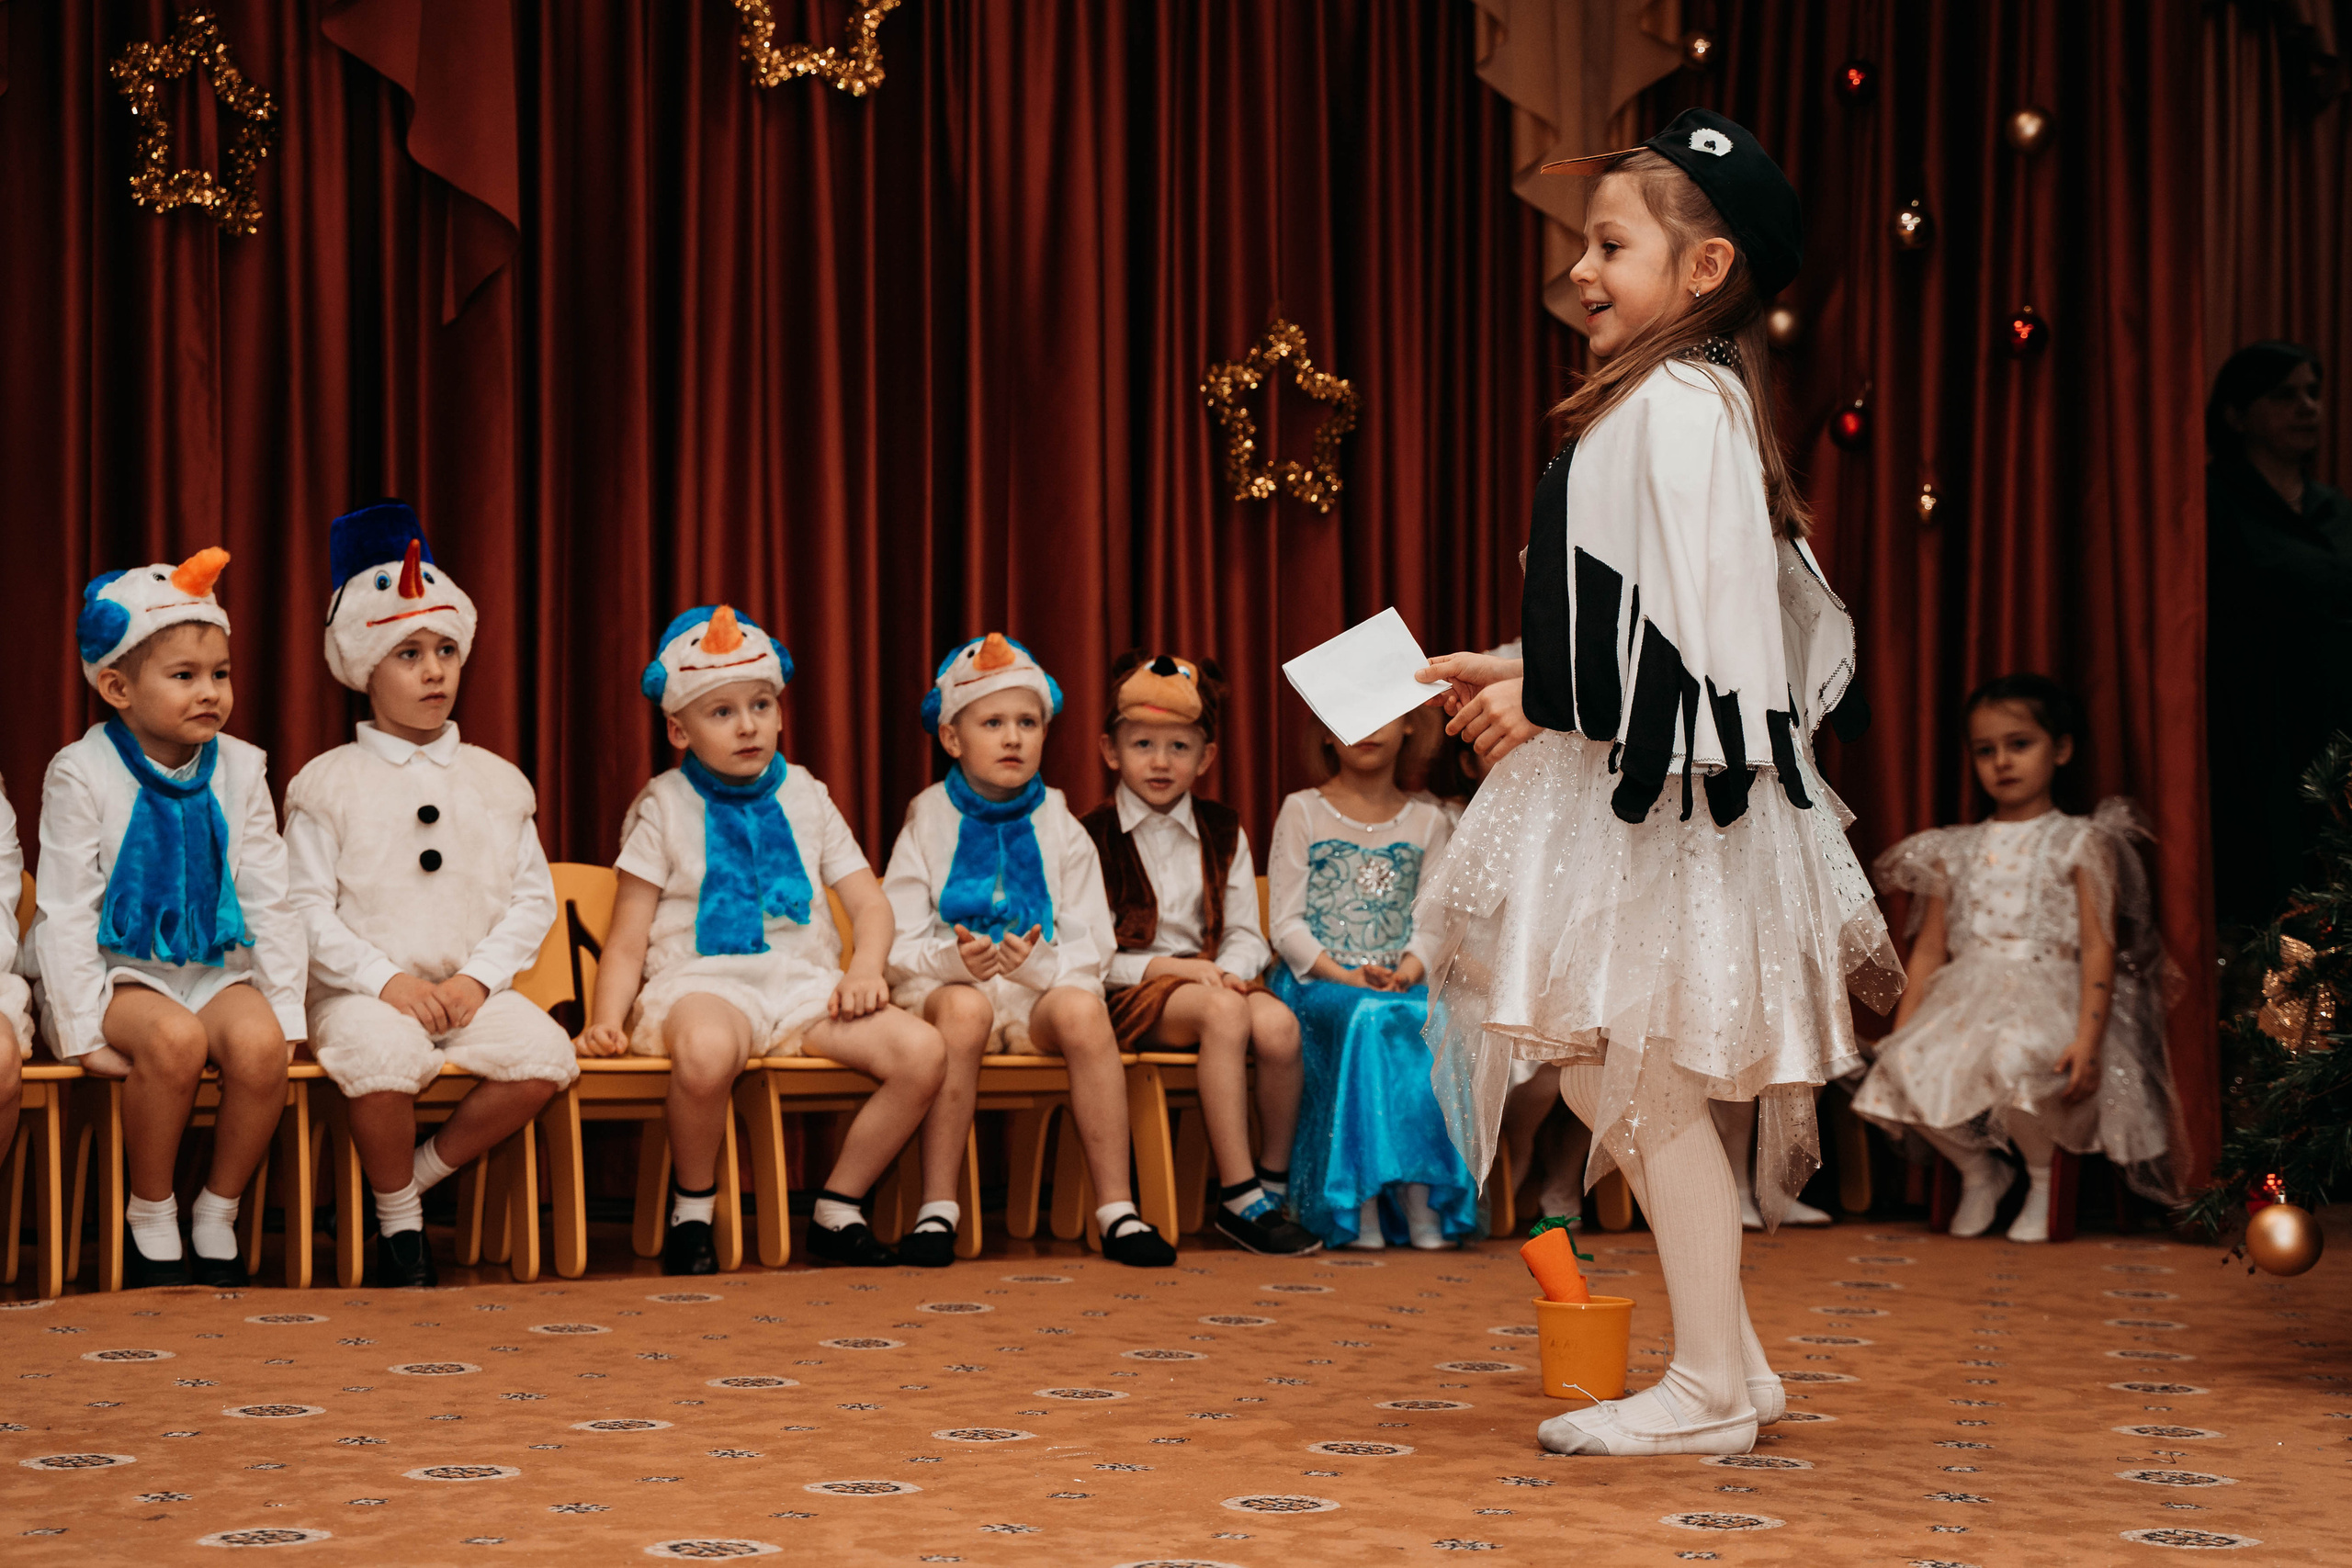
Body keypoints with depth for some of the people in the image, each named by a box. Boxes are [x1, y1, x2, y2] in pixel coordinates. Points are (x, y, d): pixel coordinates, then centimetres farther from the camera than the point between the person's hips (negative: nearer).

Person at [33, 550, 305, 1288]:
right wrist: (82, 1029, -14)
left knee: (259, 1044, -29)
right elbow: (66, 911, -8)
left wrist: (284, 1010, -1)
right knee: (173, 1038, -35)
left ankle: (217, 1219, -6)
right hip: (119, 971, -3)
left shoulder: (240, 768, 3)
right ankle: (150, 1221, -12)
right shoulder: (81, 772, -8)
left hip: (216, 968, 3)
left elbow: (268, 901, 7)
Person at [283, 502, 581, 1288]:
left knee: (544, 1053, -25)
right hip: (362, 991, -3)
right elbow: (306, 909, -3)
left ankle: (422, 1173, -2)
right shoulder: (327, 784, 2)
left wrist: (479, 978, -8)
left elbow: (533, 899, 9)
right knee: (384, 1053, -36)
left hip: (471, 988, 3)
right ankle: (399, 1223, -9)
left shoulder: (497, 782, 12)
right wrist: (385, 981, -16)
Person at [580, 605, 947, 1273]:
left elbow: (868, 903, 15)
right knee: (707, 1051, -42)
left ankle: (837, 1211, -4)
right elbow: (628, 941, 4)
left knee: (922, 1052, -21)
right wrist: (607, 1021, -14)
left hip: (804, 982, 4)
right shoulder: (664, 807, 6)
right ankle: (691, 1211, -13)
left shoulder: (804, 798, 16)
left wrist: (865, 969, -7)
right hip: (703, 980, -4)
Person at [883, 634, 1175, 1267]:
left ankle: (1117, 1211, -28)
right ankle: (937, 1209, -31)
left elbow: (1092, 946, 3)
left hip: (1043, 987, 1)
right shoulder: (928, 825, 6)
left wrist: (1040, 964, -20)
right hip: (946, 985, -1)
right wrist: (953, 958, -24)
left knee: (1083, 1010, -33)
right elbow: (899, 946, -2)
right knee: (965, 1008, -37)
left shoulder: (1061, 831, 9)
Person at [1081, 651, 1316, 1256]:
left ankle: (1275, 1179, -10)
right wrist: (1171, 966, -16)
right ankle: (1239, 1198, -32)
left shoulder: (1223, 832, 15)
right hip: (1132, 992, -4)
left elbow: (1246, 934, 11)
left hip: (1212, 977, 4)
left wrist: (1229, 971, -13)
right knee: (1224, 1012, -36)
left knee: (1278, 1024, -30)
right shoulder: (1094, 837, 2)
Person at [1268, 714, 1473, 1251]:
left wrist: (1410, 970, -14)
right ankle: (1360, 1205, -37)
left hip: (1400, 985, 3)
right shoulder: (1302, 812, 7)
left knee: (1432, 1021, -34)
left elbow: (1429, 919, 9)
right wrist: (1344, 975, -16)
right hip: (1316, 984, -3)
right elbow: (1286, 922, 0)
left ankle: (1420, 1193, -34)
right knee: (1369, 1018, -37)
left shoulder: (1427, 822, 16)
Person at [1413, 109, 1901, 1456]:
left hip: (1661, 791, -10)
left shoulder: (1677, 406, -16)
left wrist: (1550, 702, -18)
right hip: (1632, 783, 10)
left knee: (1648, 1083, -3)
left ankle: (1712, 1388, 6)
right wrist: (1523, 676, 20)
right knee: (1616, 1075, 12)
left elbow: (1697, 615, -23)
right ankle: (1730, 1365, 19)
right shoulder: (1667, 400, 16)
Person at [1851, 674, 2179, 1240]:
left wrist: (2088, 1039, -17)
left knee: (2015, 1060, -39)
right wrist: (1901, 1034, 6)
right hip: (1965, 997, 4)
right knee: (1906, 1068, -26)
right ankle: (1977, 1168, 4)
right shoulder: (1958, 851, 19)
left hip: (2048, 995, -4)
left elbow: (2099, 948, -3)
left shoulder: (2081, 843, 6)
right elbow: (1930, 949, 18)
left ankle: (2044, 1176, -7)